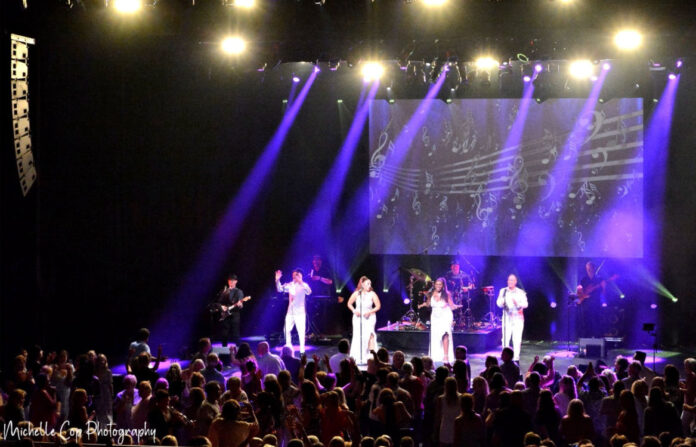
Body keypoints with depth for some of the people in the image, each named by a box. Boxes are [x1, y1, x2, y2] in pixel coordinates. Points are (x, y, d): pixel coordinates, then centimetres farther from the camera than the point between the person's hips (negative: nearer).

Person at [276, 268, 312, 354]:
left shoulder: (303, 285, -8)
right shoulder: (290, 285, 7)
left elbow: (309, 292, -26)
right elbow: (280, 289, 6)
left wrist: (301, 282, -40)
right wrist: (277, 280, -9)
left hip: (300, 312, -5)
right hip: (290, 312, 5)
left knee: (301, 331, -5)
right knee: (287, 330, 7)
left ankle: (302, 350, 2)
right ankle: (288, 346, 24)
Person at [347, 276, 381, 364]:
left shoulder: (372, 294, -8)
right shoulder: (356, 294, -4)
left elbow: (378, 306, -3)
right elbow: (349, 304, 8)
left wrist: (369, 312, -16)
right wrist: (354, 311, -9)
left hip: (369, 317, -2)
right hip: (358, 317, 2)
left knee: (369, 334, -18)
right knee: (357, 337, 4)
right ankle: (357, 358, 17)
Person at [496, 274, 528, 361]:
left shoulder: (521, 292, 2)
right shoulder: (503, 291, 7)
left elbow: (525, 304, -5)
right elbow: (498, 303, 1)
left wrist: (517, 303, -25)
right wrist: (502, 303, -23)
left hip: (518, 318, -1)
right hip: (507, 318, 1)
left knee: (517, 339, -5)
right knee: (505, 338, -7)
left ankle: (516, 358, 2)